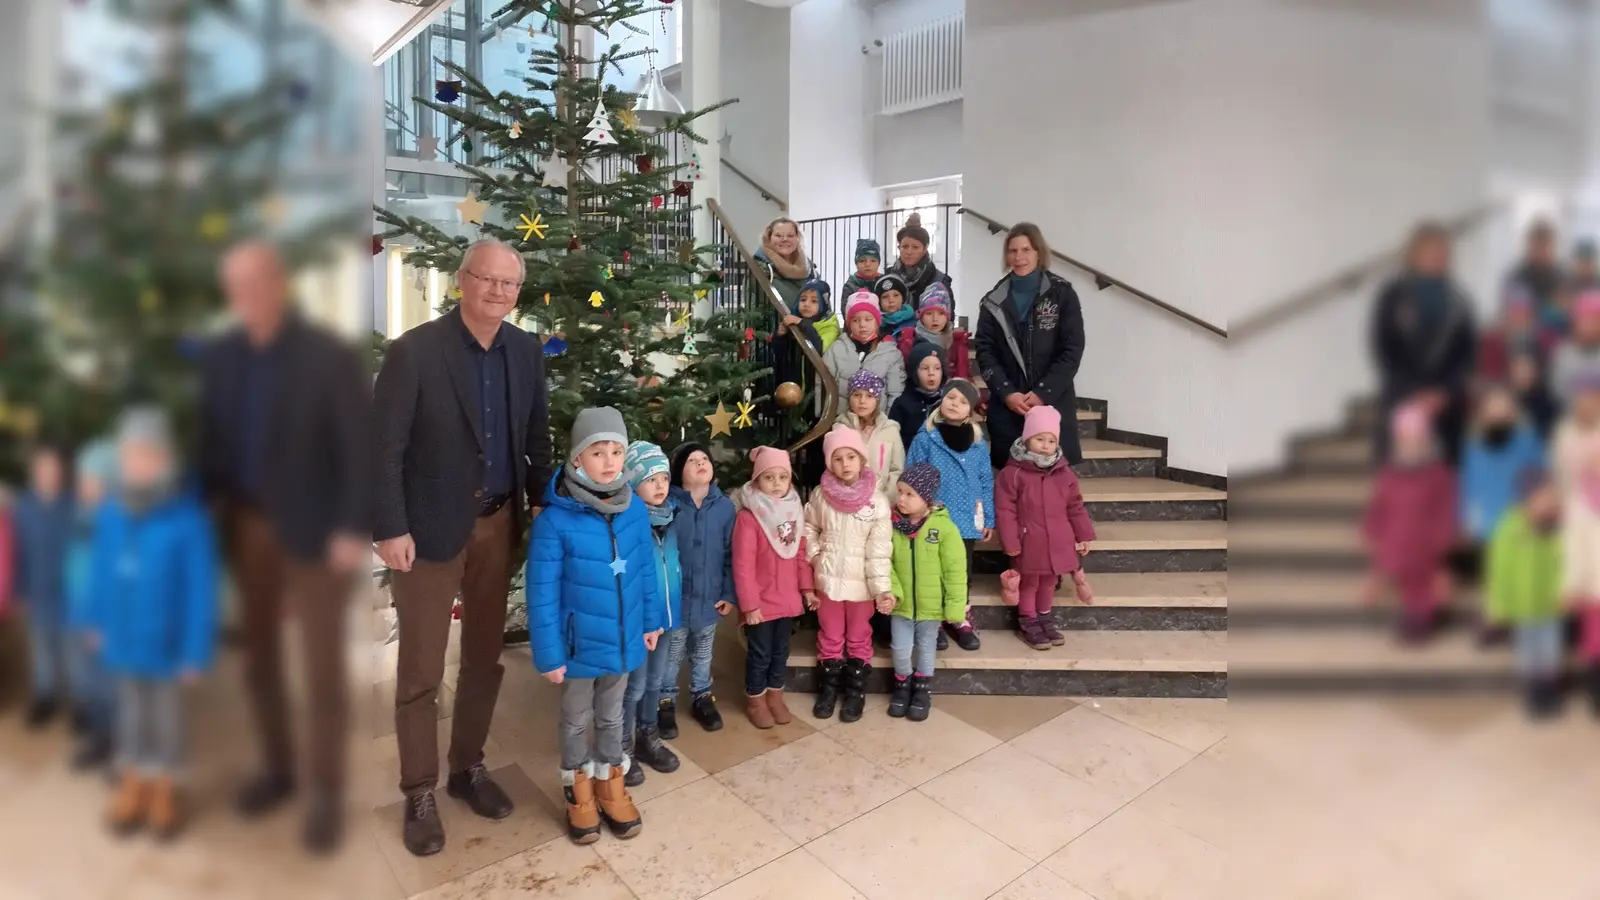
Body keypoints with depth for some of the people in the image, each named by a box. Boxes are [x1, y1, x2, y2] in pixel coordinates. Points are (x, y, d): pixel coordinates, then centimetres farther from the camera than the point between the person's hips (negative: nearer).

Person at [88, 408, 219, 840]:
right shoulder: (109, 515, -13)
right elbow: (99, 571, 4)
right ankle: (132, 784, 42)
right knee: (130, 712, 22)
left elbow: (201, 590, -20)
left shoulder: (188, 520, -26)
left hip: (165, 645, -4)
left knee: (166, 716, 17)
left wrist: (196, 651, -17)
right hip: (122, 641, 4)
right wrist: (96, 621, 12)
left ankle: (164, 788, 37)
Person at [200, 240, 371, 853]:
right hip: (248, 529, 6)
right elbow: (213, 435, 10)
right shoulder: (220, 356, 3)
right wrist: (209, 506, 0)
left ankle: (326, 795, 21)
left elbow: (363, 447, -15)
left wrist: (355, 530, -18)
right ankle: (277, 770, 38)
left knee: (322, 671, 3)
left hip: (315, 534, -5)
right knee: (259, 658, 17)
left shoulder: (331, 358, -14)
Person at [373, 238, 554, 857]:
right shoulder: (413, 350, -14)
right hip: (430, 527, -4)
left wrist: (540, 501, 7)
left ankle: (468, 768, 35)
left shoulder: (526, 351, 0)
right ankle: (419, 793, 26)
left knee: (485, 658, 16)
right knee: (419, 671, 8)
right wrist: (390, 528, -14)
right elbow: (384, 446, -13)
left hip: (499, 522, 5)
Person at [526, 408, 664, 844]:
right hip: (580, 644, -3)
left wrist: (652, 619, 9)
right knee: (577, 719, 20)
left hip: (624, 639, 3)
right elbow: (543, 594, -17)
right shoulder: (554, 521, -22)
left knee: (611, 715, 24)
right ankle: (579, 791, 41)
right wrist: (548, 652, -13)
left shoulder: (635, 511, -9)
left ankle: (611, 785, 44)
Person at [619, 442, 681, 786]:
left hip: (665, 615, 6)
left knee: (655, 682, 20)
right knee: (634, 687, 7)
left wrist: (675, 608, 13)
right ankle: (622, 750, 26)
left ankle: (648, 738, 39)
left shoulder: (670, 516, 1)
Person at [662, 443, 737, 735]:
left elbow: (731, 555, -1)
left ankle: (702, 698, 41)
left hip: (710, 598, 3)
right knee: (671, 656, 15)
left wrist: (730, 594, -2)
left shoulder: (725, 506, -6)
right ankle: (666, 702, 34)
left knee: (703, 655, 22)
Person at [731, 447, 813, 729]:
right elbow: (743, 566, -18)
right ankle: (755, 700, 30)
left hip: (787, 598, 6)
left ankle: (775, 695, 38)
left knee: (781, 651, 19)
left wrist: (807, 587, 8)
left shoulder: (794, 511, 1)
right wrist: (749, 604, -17)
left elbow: (802, 554, 8)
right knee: (760, 654, 10)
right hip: (761, 602, -5)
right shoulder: (748, 517, -19)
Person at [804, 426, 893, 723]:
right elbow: (809, 527, 11)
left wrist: (882, 588, -20)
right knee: (830, 639, 17)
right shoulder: (820, 496, -7)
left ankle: (855, 692, 31)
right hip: (828, 581, 2)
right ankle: (828, 689, 33)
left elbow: (879, 551, -14)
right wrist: (813, 554, -4)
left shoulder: (877, 502, -13)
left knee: (859, 640, 16)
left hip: (861, 584, -1)